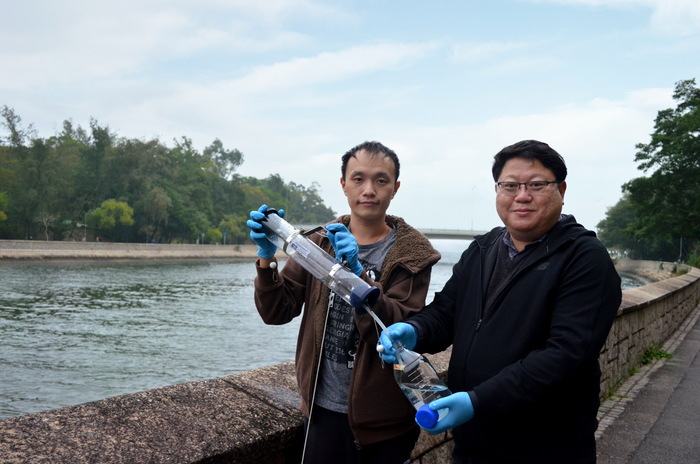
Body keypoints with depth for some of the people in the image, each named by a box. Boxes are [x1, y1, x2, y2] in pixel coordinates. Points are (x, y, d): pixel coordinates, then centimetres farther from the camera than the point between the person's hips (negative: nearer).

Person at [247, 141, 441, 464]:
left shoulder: (412, 254, -8)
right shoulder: (320, 243, 2)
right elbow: (276, 313, -3)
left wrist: (359, 271, -32)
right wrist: (267, 257, -20)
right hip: (324, 410, 2)